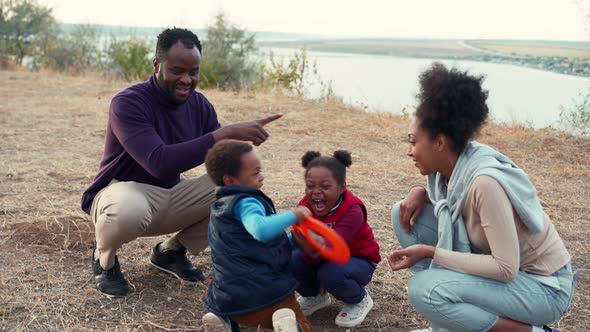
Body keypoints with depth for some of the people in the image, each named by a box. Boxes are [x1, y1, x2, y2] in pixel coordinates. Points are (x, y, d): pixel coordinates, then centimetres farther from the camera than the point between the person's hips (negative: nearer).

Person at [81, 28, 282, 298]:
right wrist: (225, 133, -41)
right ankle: (104, 259, -4)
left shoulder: (199, 104, -3)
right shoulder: (128, 103, -23)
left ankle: (171, 251, 8)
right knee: (127, 211, -42)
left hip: (170, 197, 6)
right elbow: (160, 163, -39)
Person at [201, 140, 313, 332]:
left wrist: (292, 240, 19)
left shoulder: (220, 207, 17)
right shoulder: (246, 202, -12)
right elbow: (261, 230, -36)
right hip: (268, 294, -7)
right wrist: (293, 215, -22)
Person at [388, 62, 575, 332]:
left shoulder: (486, 180, -30)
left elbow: (506, 268, -29)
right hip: (499, 263, 8)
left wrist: (430, 252, -25)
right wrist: (420, 193, -6)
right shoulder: (448, 165, -7)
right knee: (405, 213, -2)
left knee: (424, 290, -28)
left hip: (542, 285, -8)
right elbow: (447, 199, 16)